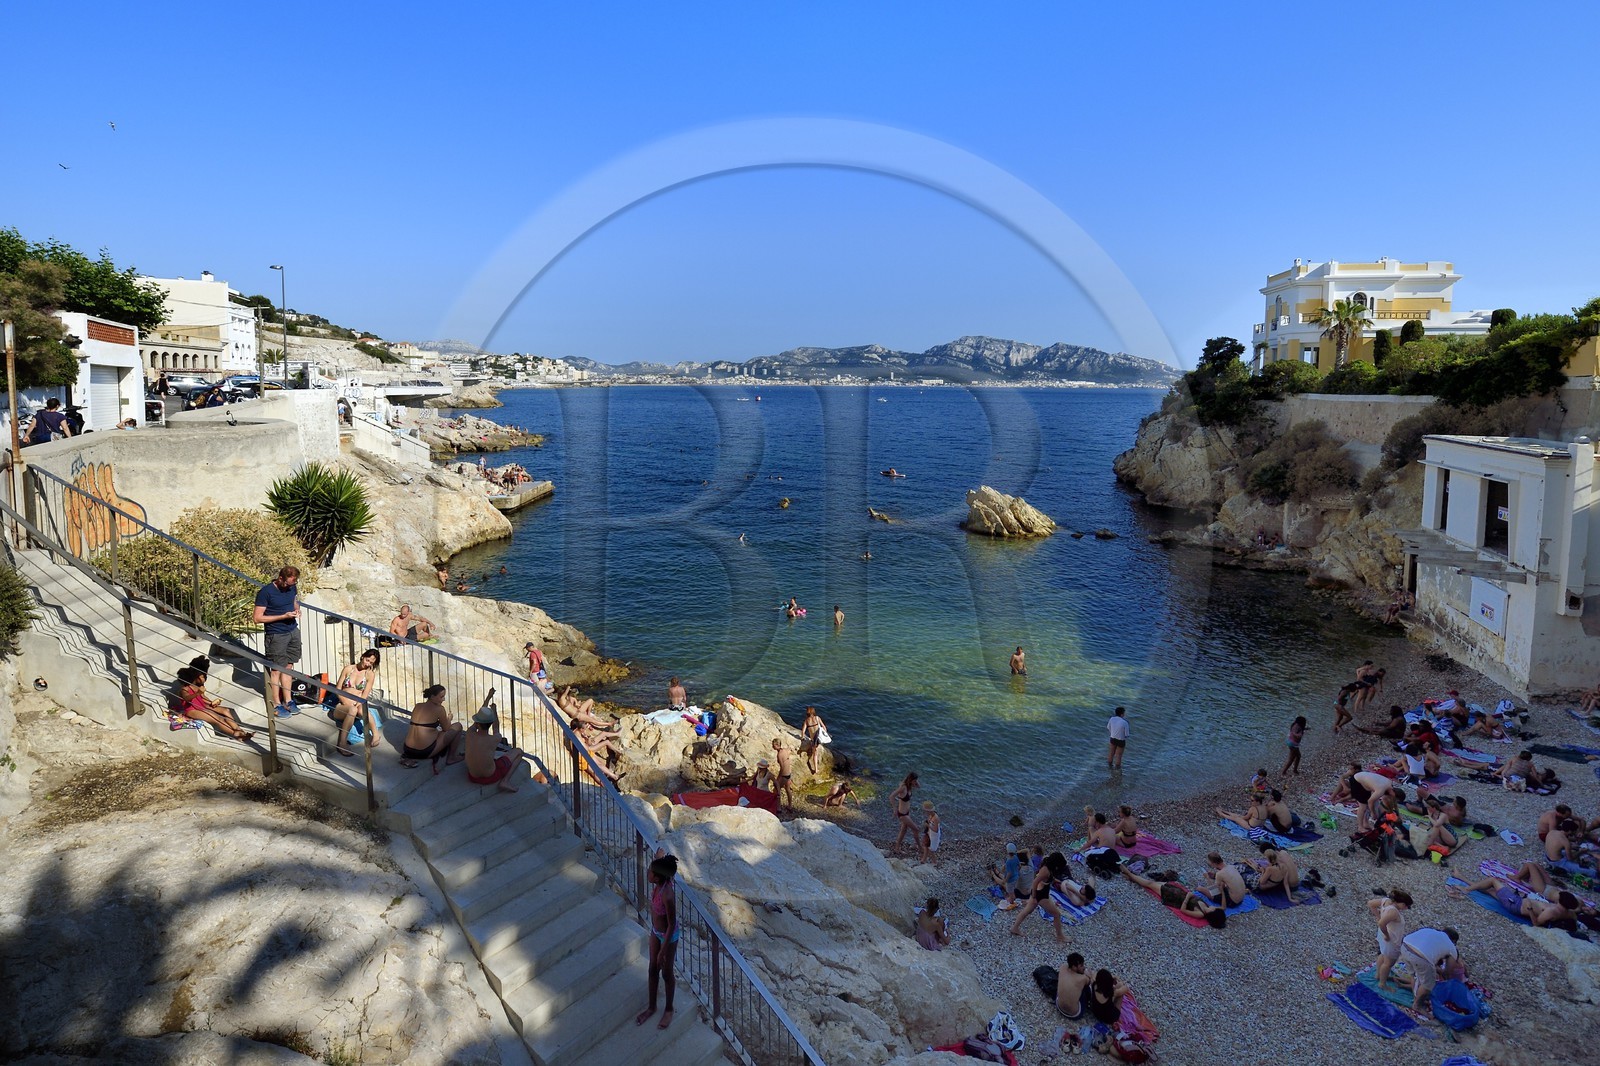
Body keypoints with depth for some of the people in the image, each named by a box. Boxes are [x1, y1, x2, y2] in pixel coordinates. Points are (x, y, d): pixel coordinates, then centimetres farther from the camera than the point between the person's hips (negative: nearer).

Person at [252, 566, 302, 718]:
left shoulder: (291, 587, 3)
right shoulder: (265, 592, -16)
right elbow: (257, 618, -16)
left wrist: (297, 609, 1)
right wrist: (283, 616, -21)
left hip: (293, 632, 6)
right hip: (276, 635, -6)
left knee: (288, 666, 10)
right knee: (277, 669, 1)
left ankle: (287, 701, 18)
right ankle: (277, 705, 10)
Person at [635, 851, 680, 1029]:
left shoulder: (667, 896, -39)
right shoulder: (659, 884, -19)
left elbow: (672, 926, -27)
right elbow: (660, 853, 0)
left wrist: (663, 951, -20)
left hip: (668, 936, -7)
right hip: (655, 931, 7)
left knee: (666, 973, 16)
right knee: (653, 969, 22)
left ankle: (668, 1009, 41)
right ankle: (651, 1007, 44)